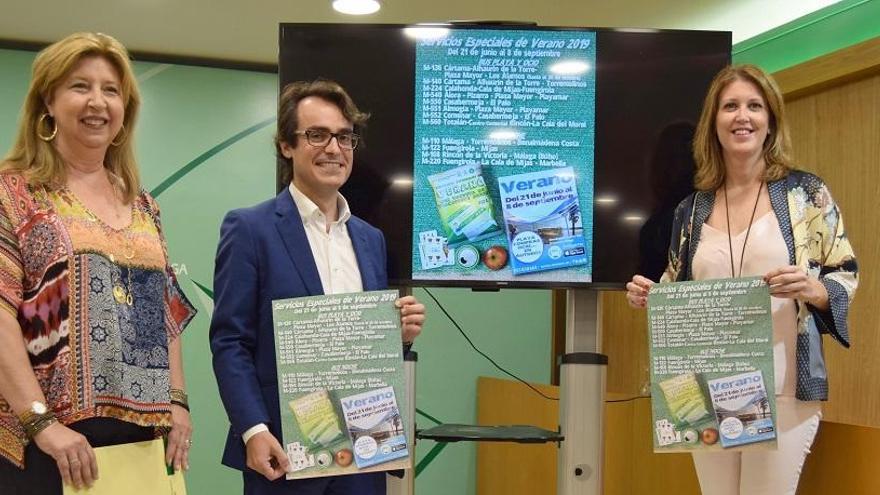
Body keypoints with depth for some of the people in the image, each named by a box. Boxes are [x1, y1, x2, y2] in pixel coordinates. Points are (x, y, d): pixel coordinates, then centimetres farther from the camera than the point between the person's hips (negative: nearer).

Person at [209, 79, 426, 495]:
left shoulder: (370, 239, 12)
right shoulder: (249, 229, -5)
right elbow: (229, 342, -9)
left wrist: (401, 333, -4)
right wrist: (254, 430, -18)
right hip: (284, 449, -5)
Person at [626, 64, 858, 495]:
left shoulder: (805, 191, -1)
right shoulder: (692, 208, 7)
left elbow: (845, 274, 2)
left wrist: (813, 290, -19)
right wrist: (650, 296, -6)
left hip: (782, 388, -3)